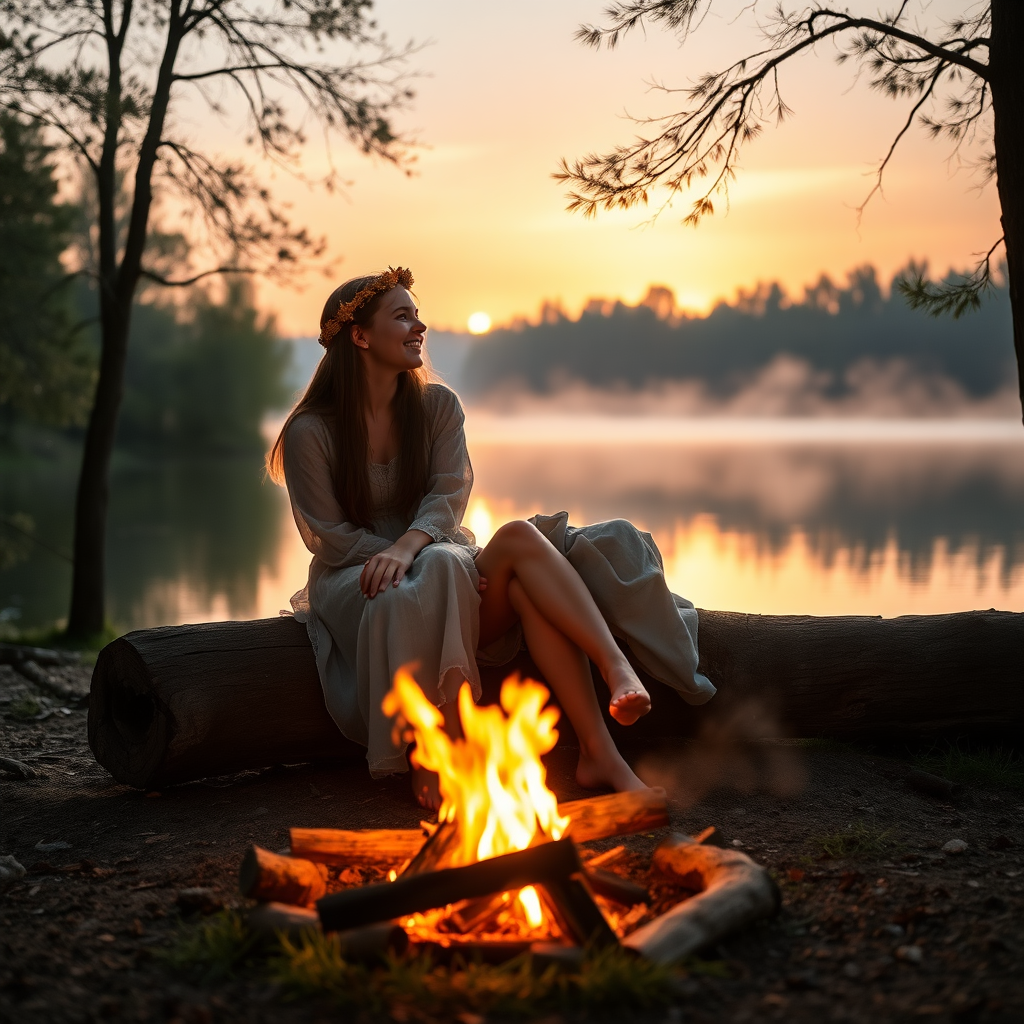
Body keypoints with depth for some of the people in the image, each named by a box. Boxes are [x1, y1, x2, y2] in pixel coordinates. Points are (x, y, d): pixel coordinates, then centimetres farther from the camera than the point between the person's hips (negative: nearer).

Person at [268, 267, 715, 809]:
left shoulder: (437, 405, 9)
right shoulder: (311, 432, -4)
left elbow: (448, 495, -3)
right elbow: (330, 536, -8)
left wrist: (407, 547, -27)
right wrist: (437, 567, -20)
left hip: (445, 559, 4)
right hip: (354, 583, -4)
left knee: (530, 586, -31)